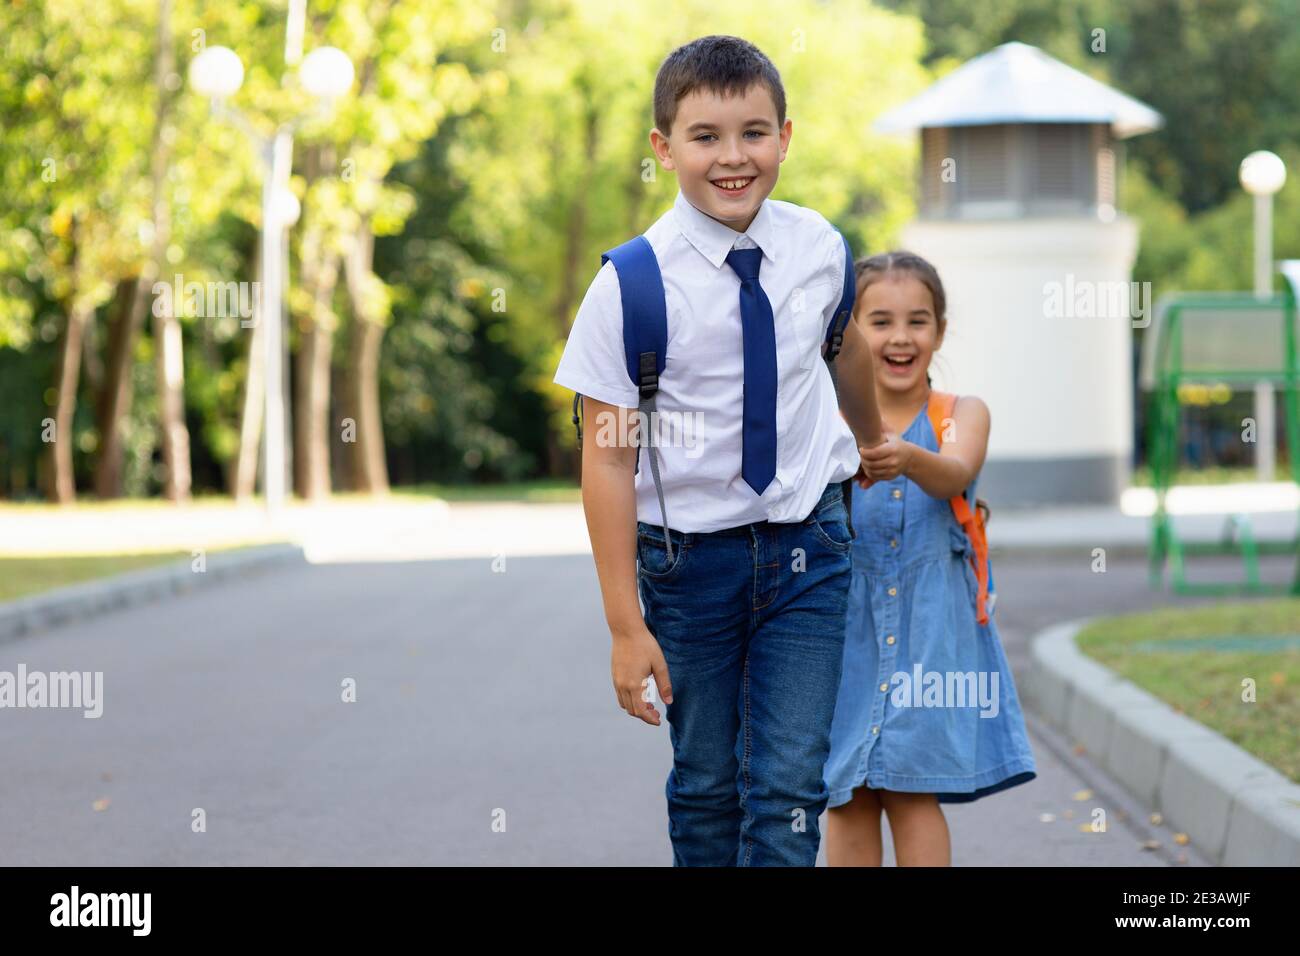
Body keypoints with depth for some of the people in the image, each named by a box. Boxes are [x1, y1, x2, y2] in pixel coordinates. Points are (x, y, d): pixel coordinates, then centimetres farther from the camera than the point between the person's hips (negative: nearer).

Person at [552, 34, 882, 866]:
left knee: (790, 786, -6)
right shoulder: (633, 283, -14)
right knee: (707, 786, 10)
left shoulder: (819, 249, -4)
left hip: (807, 546, 2)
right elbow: (609, 459, -13)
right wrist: (626, 625, -14)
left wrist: (873, 444, 37)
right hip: (690, 554, -1)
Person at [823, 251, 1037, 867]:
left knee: (912, 792, -5)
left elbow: (956, 475, -21)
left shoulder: (962, 415, 1)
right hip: (846, 624, 1)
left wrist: (907, 459, -43)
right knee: (847, 798, 3)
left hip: (930, 627, -1)